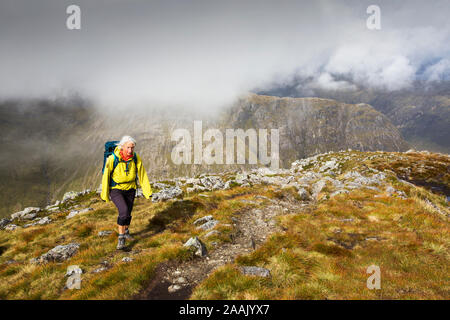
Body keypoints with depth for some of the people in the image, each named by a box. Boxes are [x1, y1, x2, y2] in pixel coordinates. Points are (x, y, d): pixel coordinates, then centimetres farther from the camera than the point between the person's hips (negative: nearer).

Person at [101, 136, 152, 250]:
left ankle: (126, 232, 43)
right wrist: (104, 195, -5)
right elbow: (106, 176, -13)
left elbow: (142, 175, -5)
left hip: (130, 189, 4)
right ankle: (121, 239, -9)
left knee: (128, 213, 16)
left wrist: (147, 191, -5)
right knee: (124, 211, -23)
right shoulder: (112, 159, -23)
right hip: (116, 190, -4)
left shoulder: (136, 158, -14)